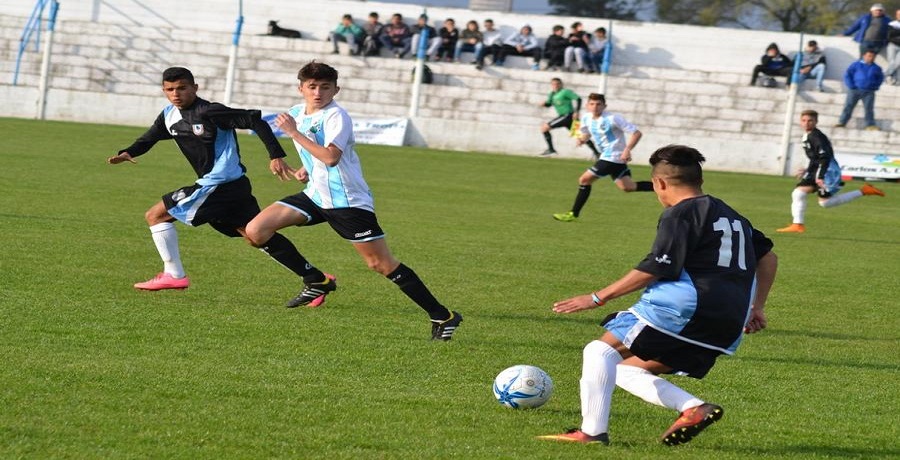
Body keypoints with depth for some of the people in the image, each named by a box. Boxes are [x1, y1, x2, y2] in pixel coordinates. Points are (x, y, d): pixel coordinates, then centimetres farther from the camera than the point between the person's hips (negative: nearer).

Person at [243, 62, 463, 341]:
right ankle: (316, 281, 9)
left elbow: (331, 156, -31)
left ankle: (442, 316, -3)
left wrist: (294, 133, -26)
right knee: (255, 231, -4)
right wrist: (306, 170, 10)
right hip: (315, 195, 8)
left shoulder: (336, 116, -15)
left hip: (348, 200, -8)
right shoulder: (297, 113, 10)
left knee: (381, 264, -10)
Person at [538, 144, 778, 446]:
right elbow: (768, 257, 32)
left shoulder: (679, 214, -3)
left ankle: (592, 431, -14)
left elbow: (655, 269, -10)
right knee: (627, 370, 15)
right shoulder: (732, 217, 25)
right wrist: (757, 307, 35)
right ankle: (694, 408, -4)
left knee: (602, 351, -1)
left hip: (684, 307, -9)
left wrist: (598, 298, -5)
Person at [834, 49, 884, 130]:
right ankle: (842, 122, 5)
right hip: (855, 90, -1)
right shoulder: (856, 65, 1)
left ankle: (870, 125, 4)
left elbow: (880, 78, 23)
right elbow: (847, 74, 1)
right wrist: (851, 85, -8)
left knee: (869, 108, -2)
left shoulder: (876, 68, 9)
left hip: (869, 92, 1)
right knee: (848, 106, 0)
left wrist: (876, 86, 7)